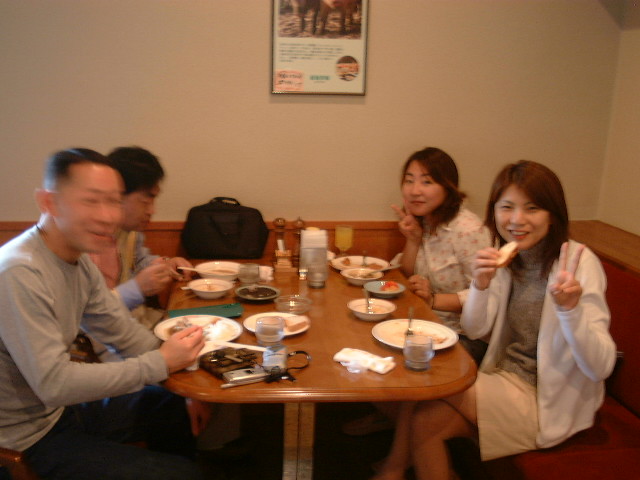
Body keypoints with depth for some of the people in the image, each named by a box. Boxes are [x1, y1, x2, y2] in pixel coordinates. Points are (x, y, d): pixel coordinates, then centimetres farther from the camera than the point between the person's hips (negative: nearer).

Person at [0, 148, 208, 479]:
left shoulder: (79, 261, -1)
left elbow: (123, 332, 6)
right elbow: (53, 383, -30)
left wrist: (176, 359, -7)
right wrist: (159, 363, -25)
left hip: (62, 405, 8)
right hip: (28, 435, -8)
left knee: (175, 408, 17)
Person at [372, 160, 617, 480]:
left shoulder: (578, 262, -19)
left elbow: (601, 367, -22)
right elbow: (474, 330, 0)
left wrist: (571, 308, -40)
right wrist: (480, 285, -19)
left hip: (549, 405, -5)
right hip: (507, 379, 5)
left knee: (421, 395, -16)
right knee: (425, 420, -17)